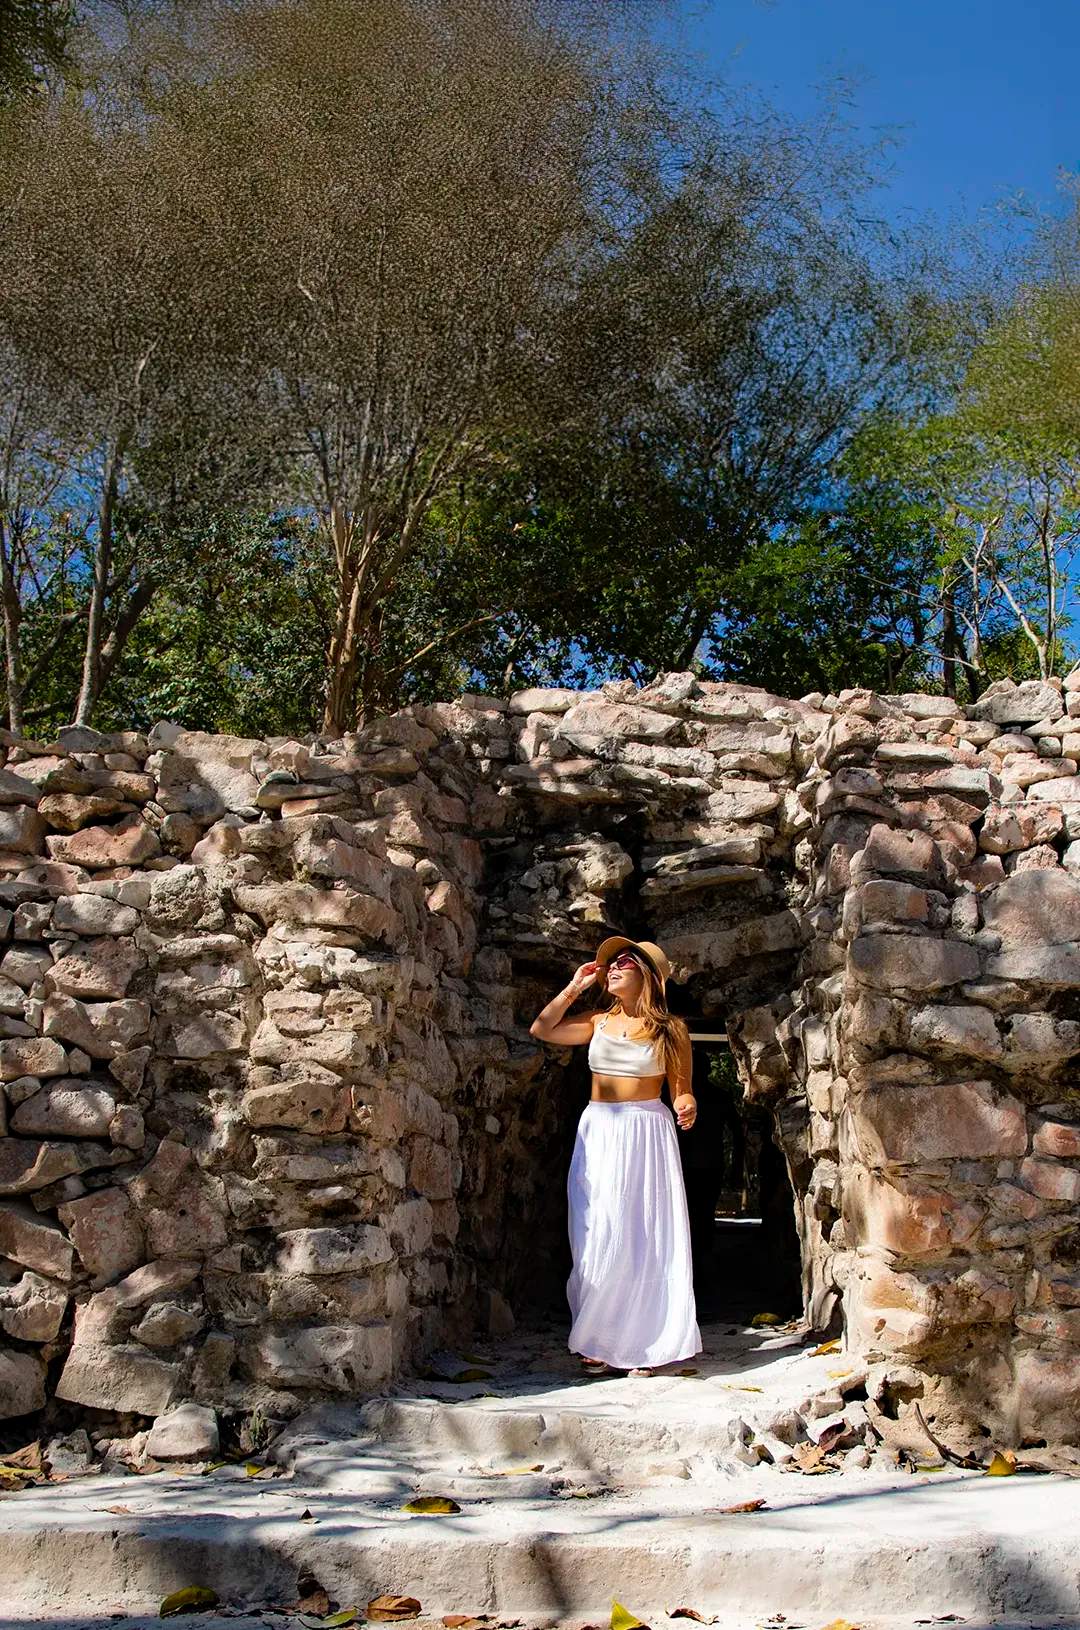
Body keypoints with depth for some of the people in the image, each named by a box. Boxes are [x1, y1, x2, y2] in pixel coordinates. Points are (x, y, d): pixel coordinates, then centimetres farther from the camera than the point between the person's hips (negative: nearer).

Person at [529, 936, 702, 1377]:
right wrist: (574, 987, 9)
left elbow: (682, 1088, 2)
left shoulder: (669, 1029, 1)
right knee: (599, 1236, 0)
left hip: (646, 1133, -3)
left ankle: (643, 1344, 4)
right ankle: (598, 1343, 6)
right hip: (598, 1133, 3)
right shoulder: (599, 1022, 10)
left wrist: (686, 1105, -20)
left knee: (643, 1236, -3)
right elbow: (542, 1029, 12)